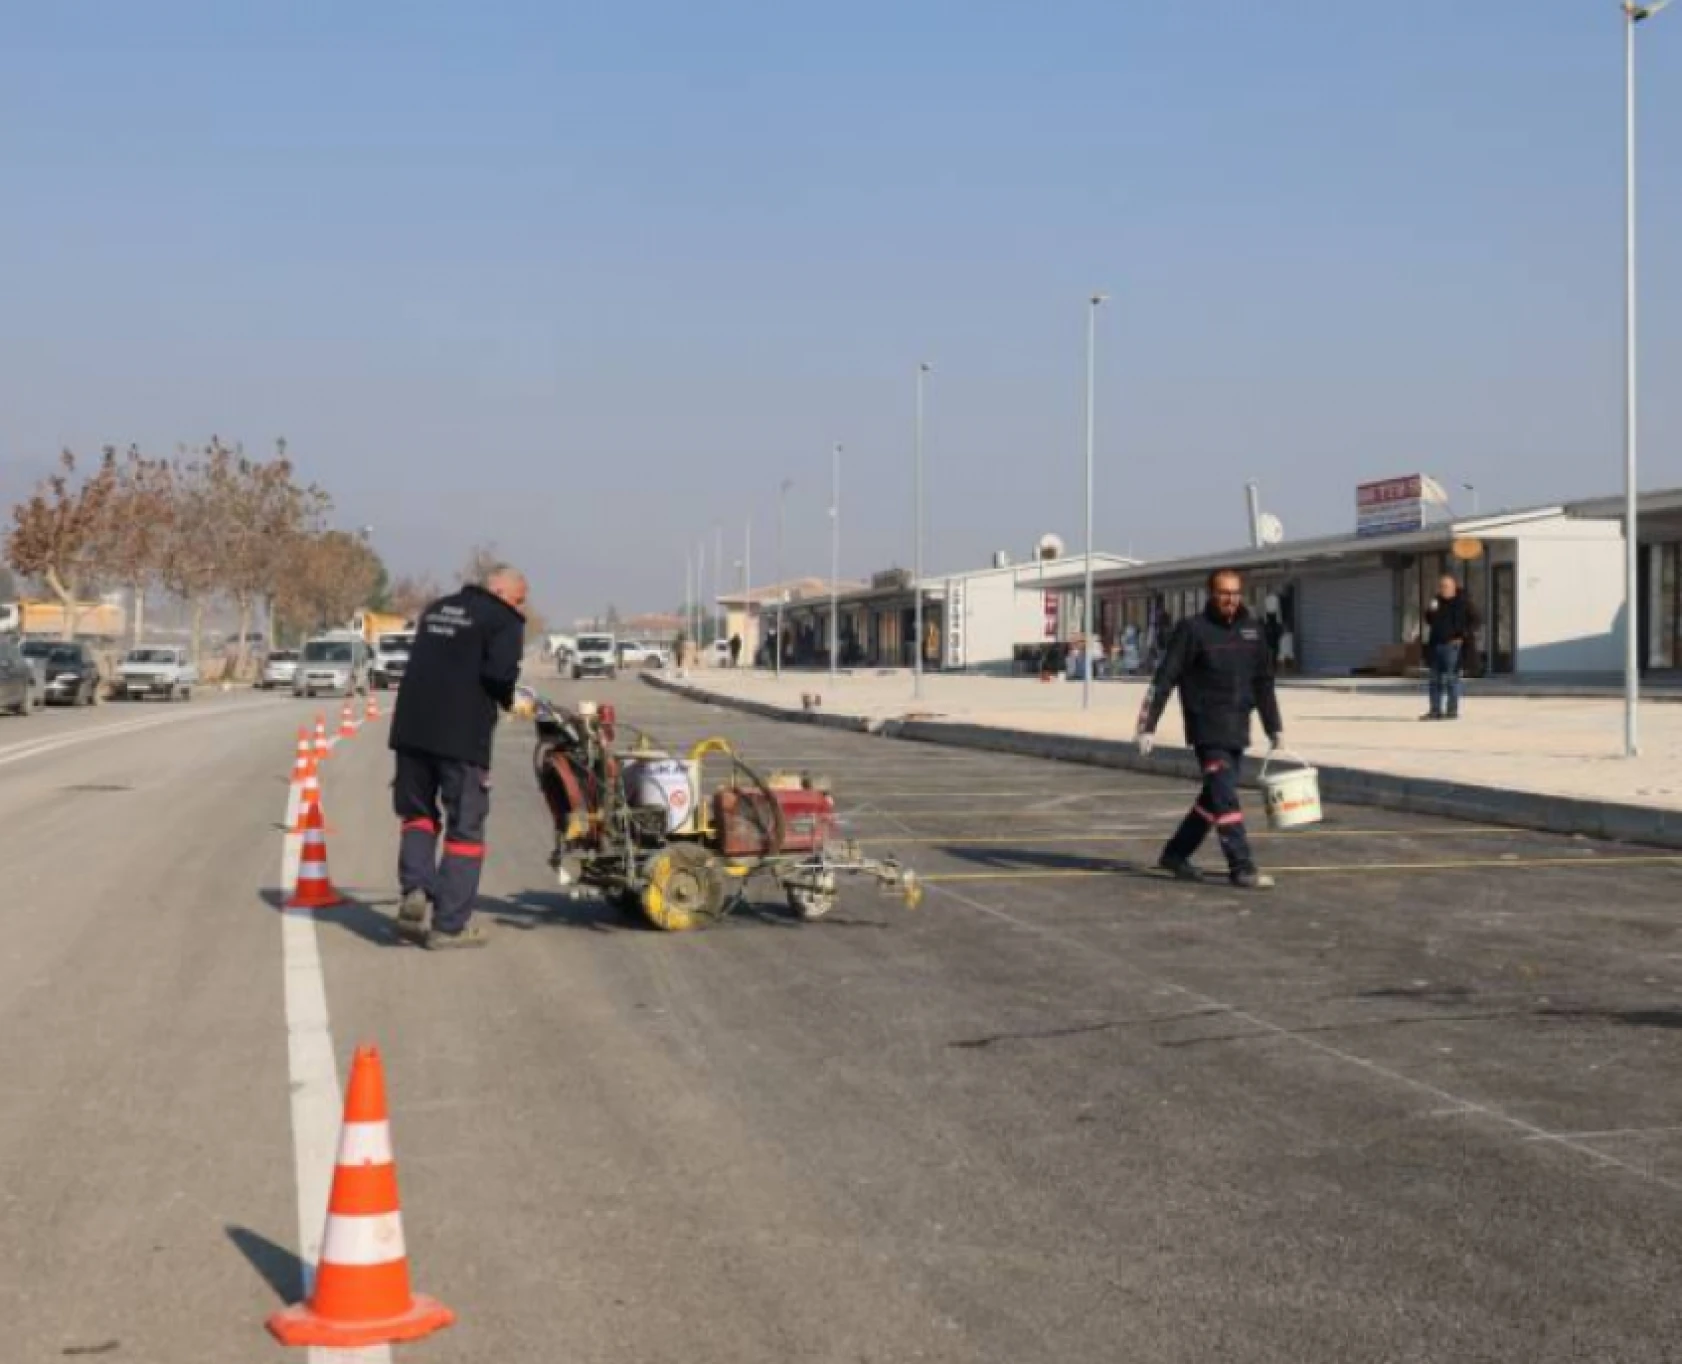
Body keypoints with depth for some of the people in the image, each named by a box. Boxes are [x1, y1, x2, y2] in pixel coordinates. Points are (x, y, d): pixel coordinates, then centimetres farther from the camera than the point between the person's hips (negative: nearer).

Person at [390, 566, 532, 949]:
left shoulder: (436, 610, 20)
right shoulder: (505, 622, -2)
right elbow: (499, 672, -17)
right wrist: (510, 702, 4)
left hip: (411, 728, 6)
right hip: (462, 736, -6)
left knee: (418, 812, 20)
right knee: (465, 828, 3)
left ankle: (415, 890, -3)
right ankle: (449, 924, 2)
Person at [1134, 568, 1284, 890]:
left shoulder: (1252, 629, 10)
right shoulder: (1193, 629, -6)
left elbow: (1263, 682, 19)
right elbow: (1164, 680, -7)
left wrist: (1274, 727, 19)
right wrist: (1147, 726, -12)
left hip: (1238, 730, 6)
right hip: (1207, 730, -6)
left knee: (1215, 797, 13)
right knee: (1225, 799, -11)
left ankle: (1175, 854, 26)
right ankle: (1241, 868, -11)